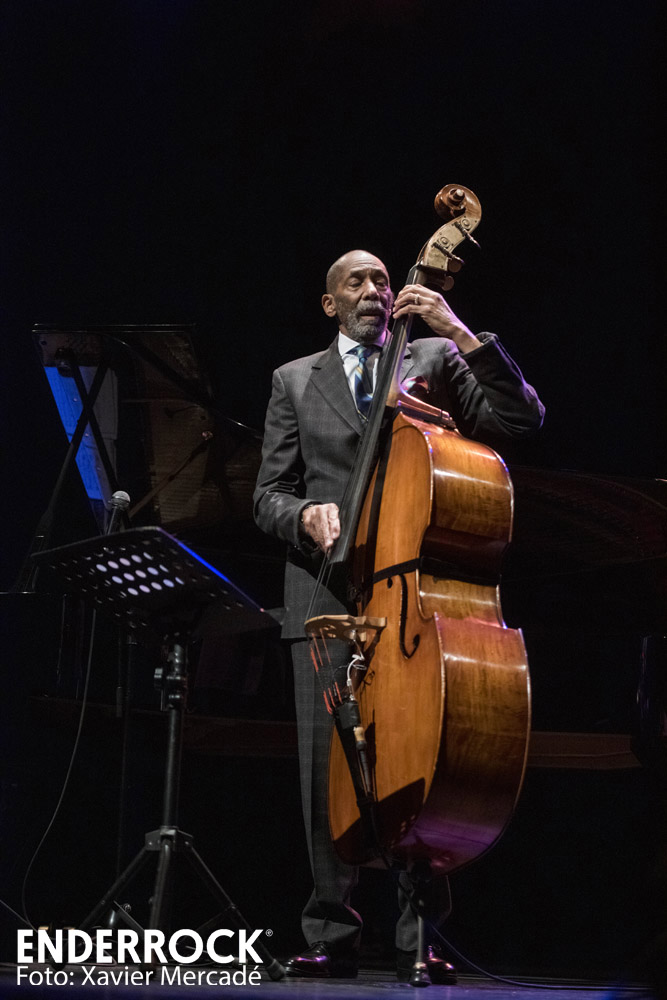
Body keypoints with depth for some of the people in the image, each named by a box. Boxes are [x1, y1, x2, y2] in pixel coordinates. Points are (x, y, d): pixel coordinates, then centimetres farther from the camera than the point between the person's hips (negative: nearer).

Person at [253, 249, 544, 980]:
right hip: (328, 595, 2)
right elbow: (268, 494, 14)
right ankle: (331, 935, 3)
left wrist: (463, 335, -8)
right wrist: (306, 514, -9)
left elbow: (523, 419, 0)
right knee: (326, 767, -3)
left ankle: (420, 938, -3)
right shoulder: (294, 381, 18)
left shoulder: (436, 361, 13)